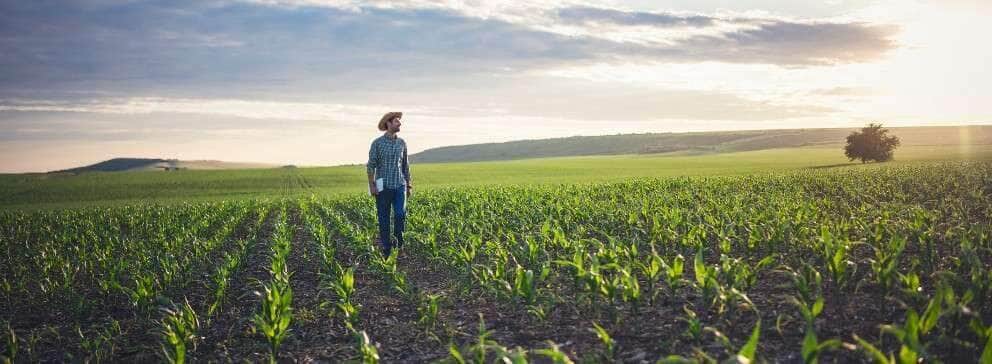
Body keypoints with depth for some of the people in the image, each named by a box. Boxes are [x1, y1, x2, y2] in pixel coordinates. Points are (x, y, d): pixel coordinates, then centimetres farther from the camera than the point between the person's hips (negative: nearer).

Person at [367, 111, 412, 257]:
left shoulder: (402, 143, 9)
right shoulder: (377, 143, -3)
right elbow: (371, 165, -3)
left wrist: (409, 185, 14)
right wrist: (371, 186, -10)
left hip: (399, 186, 3)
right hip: (383, 186, -3)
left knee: (401, 215, -6)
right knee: (384, 218, 2)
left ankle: (400, 248, 5)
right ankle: (386, 250, 10)